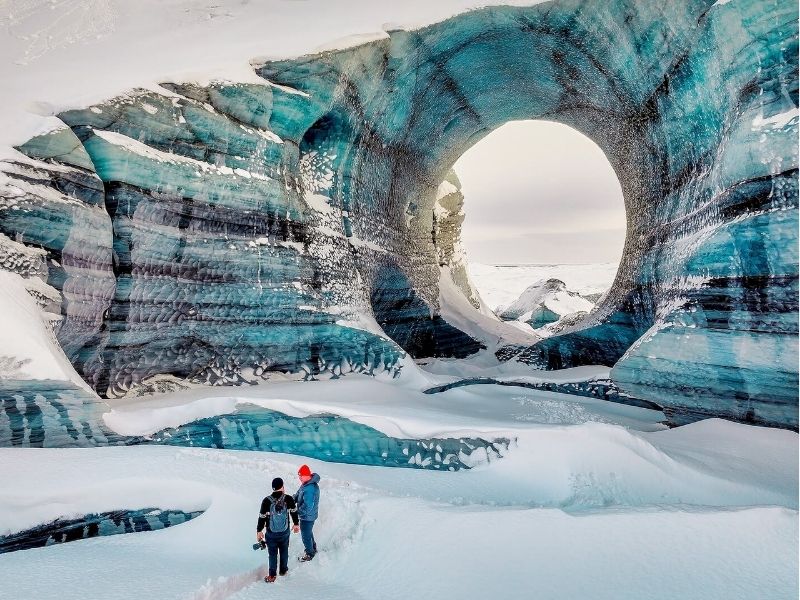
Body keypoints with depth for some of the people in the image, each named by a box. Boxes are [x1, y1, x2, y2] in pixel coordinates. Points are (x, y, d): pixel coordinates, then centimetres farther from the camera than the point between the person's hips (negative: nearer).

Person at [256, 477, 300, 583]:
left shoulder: (266, 501, -18)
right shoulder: (288, 499, -15)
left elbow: (262, 517, -9)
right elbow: (294, 512, 0)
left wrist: (259, 531, 5)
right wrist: (296, 524, 17)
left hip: (271, 533, -1)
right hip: (285, 532, 1)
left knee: (272, 553, 14)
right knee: (284, 551, 21)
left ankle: (272, 575, 20)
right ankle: (283, 570, 38)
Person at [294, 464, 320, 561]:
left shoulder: (310, 489, -36)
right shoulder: (306, 483, -4)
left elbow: (307, 507, -34)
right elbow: (299, 494, 8)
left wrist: (297, 512, -22)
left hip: (307, 517, -9)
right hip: (308, 515, 9)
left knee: (306, 535, 12)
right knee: (309, 532, 28)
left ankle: (310, 554, 33)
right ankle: (313, 548, 49)